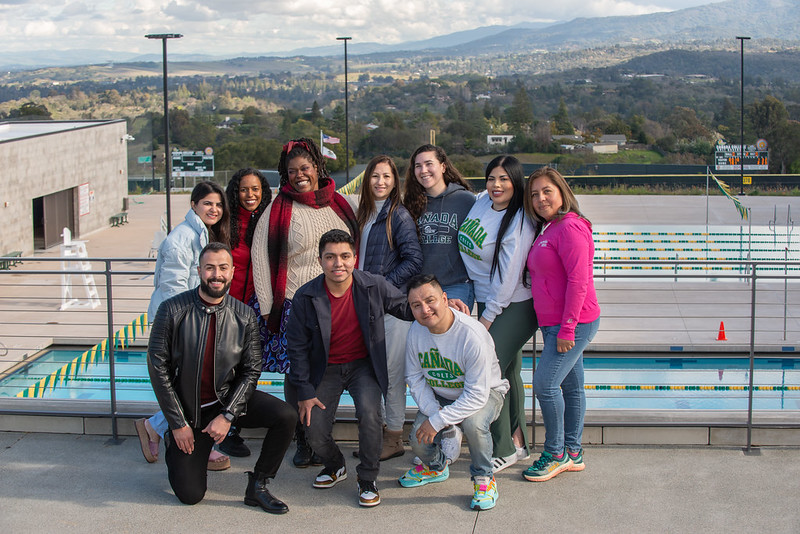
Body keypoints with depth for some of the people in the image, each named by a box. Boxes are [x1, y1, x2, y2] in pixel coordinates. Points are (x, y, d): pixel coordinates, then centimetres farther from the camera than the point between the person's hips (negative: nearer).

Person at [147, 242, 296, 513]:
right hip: (189, 408, -2)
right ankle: (175, 447, 28)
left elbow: (252, 370, -4)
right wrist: (178, 423, -11)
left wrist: (228, 415, -16)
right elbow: (157, 367, -10)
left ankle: (257, 487, -4)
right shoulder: (173, 310, -13)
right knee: (190, 495, -5)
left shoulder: (244, 316, -7)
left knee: (286, 416, -23)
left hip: (229, 397, 2)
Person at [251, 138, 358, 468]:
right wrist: (268, 309, -8)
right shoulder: (278, 211, -2)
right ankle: (303, 441, 11)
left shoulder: (338, 205, 10)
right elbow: (260, 260, -5)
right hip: (295, 305, -3)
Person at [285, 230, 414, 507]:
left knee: (369, 412, -28)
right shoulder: (306, 297, -13)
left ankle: (367, 479, -5)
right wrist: (305, 391, -7)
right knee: (315, 432, -12)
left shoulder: (374, 286, -13)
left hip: (363, 365, -1)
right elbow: (297, 347, -4)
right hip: (326, 369, 1)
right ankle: (335, 466, 26)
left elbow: (408, 308, 2)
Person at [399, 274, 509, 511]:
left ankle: (484, 478, -8)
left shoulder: (472, 336, -33)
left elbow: (477, 395, -31)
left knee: (473, 423, -37)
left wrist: (438, 421, -30)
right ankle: (435, 467, 22)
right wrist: (434, 411, -16)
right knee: (419, 441, -16)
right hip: (439, 396, 5)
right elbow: (414, 377, -1)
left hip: (485, 392, -5)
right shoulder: (417, 331, -14)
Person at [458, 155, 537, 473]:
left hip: (514, 307, -7)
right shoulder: (481, 202, 3)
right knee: (508, 373, 14)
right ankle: (518, 443, 25)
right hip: (486, 301, 7)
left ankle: (505, 450, -2)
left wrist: (487, 320, -16)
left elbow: (508, 277, -19)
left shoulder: (519, 223, -18)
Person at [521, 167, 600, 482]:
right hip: (554, 324, 10)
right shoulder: (546, 229, 14)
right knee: (570, 387, 14)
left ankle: (556, 454, 3)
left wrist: (567, 328, -21)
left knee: (545, 383, -10)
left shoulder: (570, 227, -17)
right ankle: (573, 454, 22)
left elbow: (578, 281, -21)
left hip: (574, 323, -10)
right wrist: (557, 327, 15)